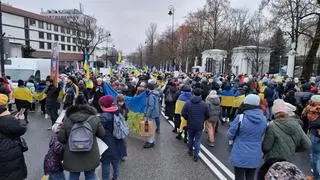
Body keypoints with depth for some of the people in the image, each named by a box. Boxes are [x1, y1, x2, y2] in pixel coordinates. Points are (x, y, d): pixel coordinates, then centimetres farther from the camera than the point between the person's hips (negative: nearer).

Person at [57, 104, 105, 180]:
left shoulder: (67, 119, -10)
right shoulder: (94, 119, -13)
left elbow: (61, 139, -4)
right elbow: (102, 134, 0)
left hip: (72, 158, 1)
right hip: (90, 157, 0)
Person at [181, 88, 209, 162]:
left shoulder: (188, 103, -10)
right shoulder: (204, 104, -8)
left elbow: (183, 114, -10)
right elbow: (207, 115, -1)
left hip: (190, 125, 1)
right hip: (199, 125, -1)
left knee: (191, 138, 21)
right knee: (198, 140, 8)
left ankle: (190, 151, 35)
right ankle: (196, 155, 7)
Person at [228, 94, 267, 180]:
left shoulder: (240, 118, -19)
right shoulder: (264, 119, -4)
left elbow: (230, 135, -10)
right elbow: (262, 136, 9)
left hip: (240, 156, -4)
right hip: (255, 156, 4)